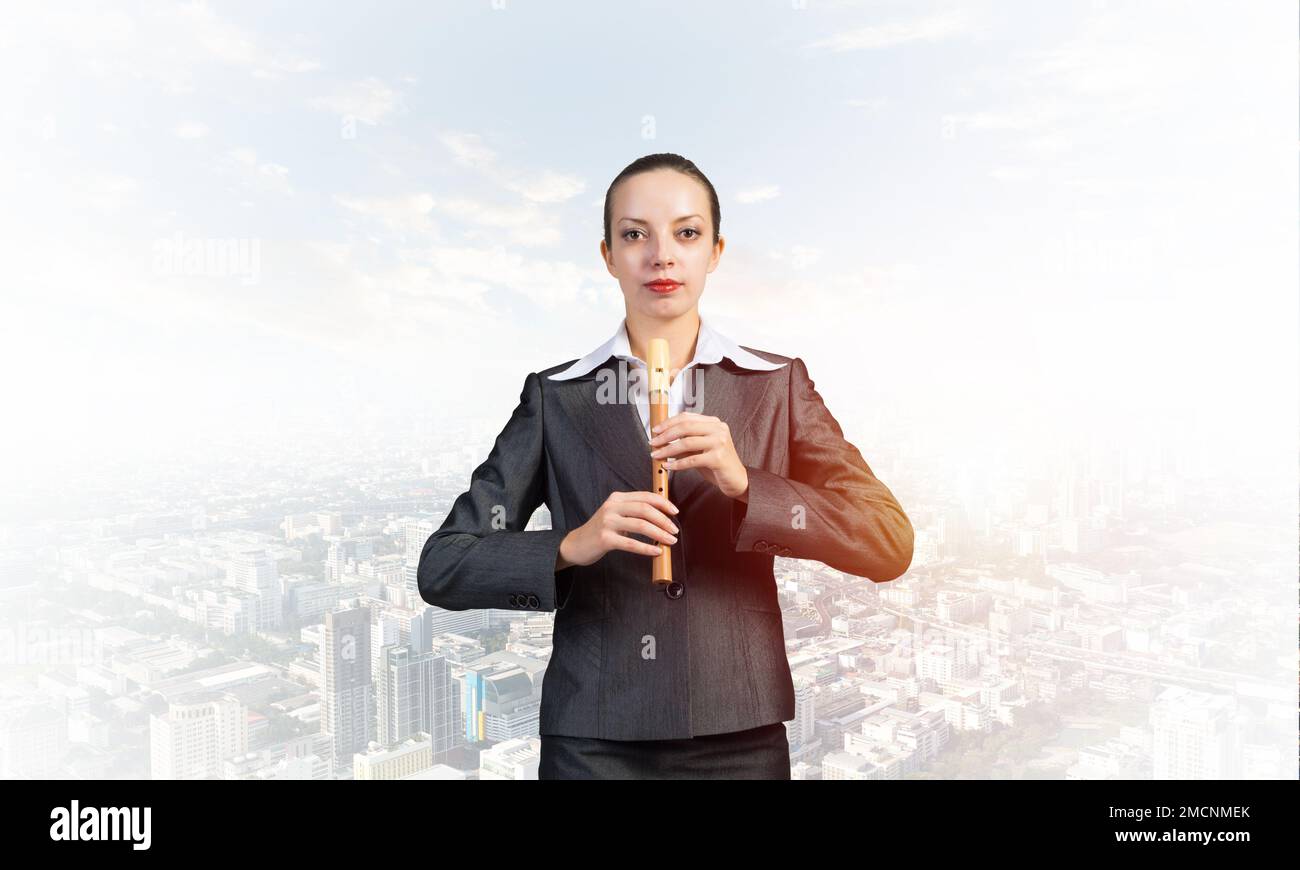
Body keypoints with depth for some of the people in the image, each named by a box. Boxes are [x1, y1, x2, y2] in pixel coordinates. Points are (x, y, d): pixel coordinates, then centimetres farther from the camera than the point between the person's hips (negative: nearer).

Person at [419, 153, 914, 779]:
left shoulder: (777, 386, 2)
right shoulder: (556, 397, 1)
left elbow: (890, 546, -5)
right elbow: (441, 568, 0)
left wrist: (745, 485, -19)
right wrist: (570, 547, -18)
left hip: (739, 735, 1)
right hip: (592, 743, 0)